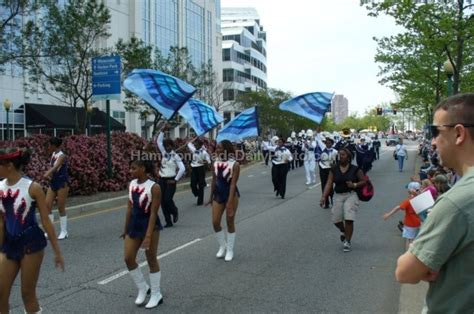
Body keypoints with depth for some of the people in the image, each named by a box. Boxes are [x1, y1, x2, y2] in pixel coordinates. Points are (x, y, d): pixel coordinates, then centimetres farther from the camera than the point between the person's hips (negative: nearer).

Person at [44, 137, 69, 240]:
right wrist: (48, 173, -4)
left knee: (61, 207, 0)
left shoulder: (62, 156, -16)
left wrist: (47, 174, -47)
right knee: (47, 205, 2)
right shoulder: (53, 154, 8)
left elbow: (56, 167, -33)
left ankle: (64, 232, 12)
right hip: (53, 183, 8)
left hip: (62, 183, -8)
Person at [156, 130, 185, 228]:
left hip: (170, 180, -5)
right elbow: (158, 141, 6)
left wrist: (176, 179, -13)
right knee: (163, 201, 3)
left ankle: (174, 211, 20)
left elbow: (182, 168, -14)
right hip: (162, 180, 6)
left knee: (167, 199, -14)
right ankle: (168, 222, 12)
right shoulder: (164, 153, 8)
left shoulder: (175, 156, -7)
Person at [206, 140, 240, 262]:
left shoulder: (234, 164, -16)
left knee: (230, 222, 5)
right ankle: (222, 246, 25)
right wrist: (211, 197, 13)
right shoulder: (215, 163, 1)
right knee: (215, 222, 3)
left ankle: (230, 250, 19)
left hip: (231, 194, -5)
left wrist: (230, 202, -26)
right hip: (218, 195, 5)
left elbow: (233, 183, -21)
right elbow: (214, 181, 9)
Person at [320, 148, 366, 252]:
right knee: (336, 220, 1)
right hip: (338, 196, 3)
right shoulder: (334, 169, 1)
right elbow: (329, 184, -5)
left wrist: (354, 185, -16)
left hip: (351, 195, -3)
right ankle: (343, 231, 37)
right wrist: (324, 197, -15)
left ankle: (348, 242, 8)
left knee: (349, 219, -12)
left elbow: (364, 181, 2)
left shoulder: (355, 169, -4)